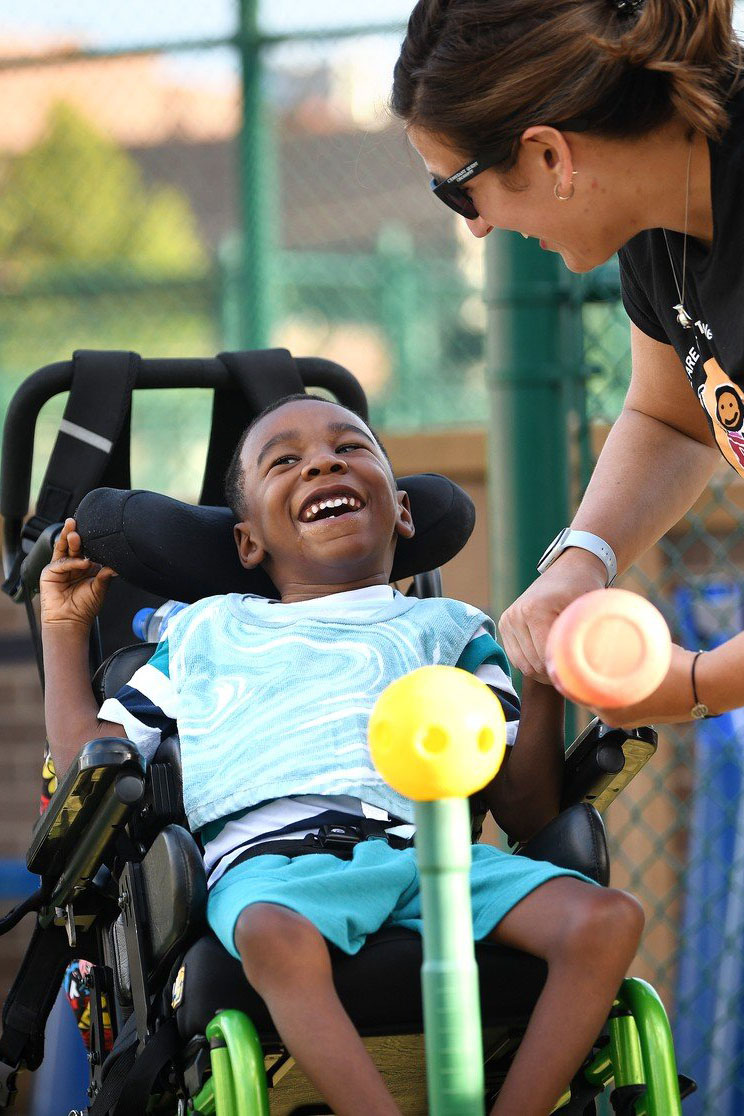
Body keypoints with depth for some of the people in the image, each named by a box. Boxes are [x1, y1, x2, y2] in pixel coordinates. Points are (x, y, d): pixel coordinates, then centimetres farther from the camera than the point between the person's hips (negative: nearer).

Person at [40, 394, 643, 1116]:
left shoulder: (445, 631, 29)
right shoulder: (203, 633, 32)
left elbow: (526, 813, 19)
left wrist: (544, 685, 5)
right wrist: (64, 629, 31)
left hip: (427, 849, 2)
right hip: (267, 860, -2)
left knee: (608, 918, -27)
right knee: (281, 940, -42)